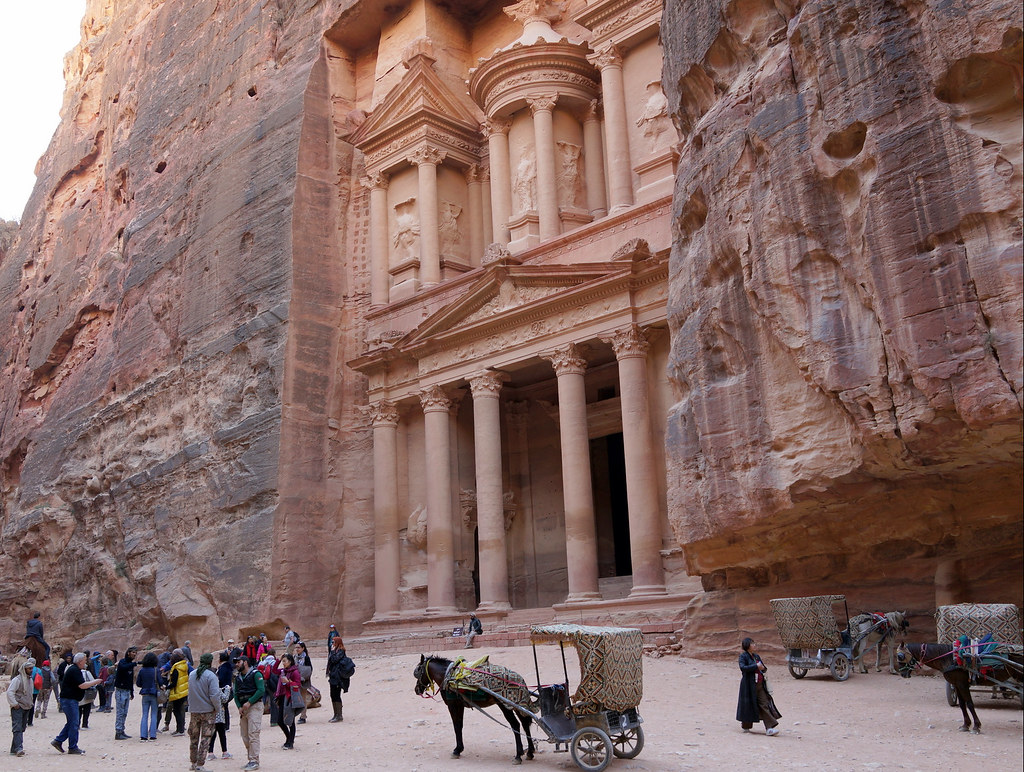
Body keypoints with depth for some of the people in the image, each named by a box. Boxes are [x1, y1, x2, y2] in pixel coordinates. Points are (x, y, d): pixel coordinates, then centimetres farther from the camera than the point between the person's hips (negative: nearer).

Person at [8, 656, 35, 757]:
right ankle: (18, 748, -23)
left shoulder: (30, 679, 14)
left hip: (26, 707, 8)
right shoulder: (17, 679, -12)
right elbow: (10, 692, -17)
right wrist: (14, 704, -19)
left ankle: (14, 749, 15)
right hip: (17, 708, -8)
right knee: (17, 728, -14)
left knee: (22, 728, 9)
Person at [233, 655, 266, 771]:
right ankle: (251, 760, 16)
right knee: (244, 735, 8)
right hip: (243, 708, 7)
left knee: (253, 734, -11)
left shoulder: (256, 674, -6)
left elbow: (261, 690, -14)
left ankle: (255, 761, -11)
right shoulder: (238, 677, 16)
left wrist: (249, 702, -17)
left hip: (254, 706, -7)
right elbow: (236, 693, 14)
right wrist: (239, 707, -1)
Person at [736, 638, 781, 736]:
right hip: (749, 685, -6)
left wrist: (763, 668, -2)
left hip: (760, 684, 6)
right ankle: (746, 726, 23)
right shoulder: (743, 656, -7)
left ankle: (769, 728, -3)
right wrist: (756, 666, -23)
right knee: (749, 705, 3)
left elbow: (762, 668, 22)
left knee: (764, 704, -1)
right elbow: (742, 667, -23)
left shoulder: (756, 656, 13)